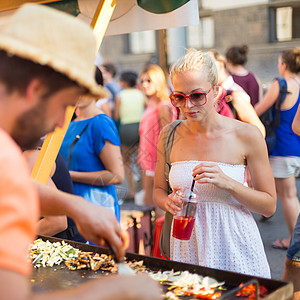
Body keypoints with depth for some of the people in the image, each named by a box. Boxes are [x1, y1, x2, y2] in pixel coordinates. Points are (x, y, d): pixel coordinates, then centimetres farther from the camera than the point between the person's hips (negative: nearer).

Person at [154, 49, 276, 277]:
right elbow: (159, 190, 10)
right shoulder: (169, 135, -1)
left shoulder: (246, 135, -9)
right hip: (188, 247, 2)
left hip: (235, 246, -2)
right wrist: (168, 202, -12)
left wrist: (227, 183, -21)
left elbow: (269, 205, -6)